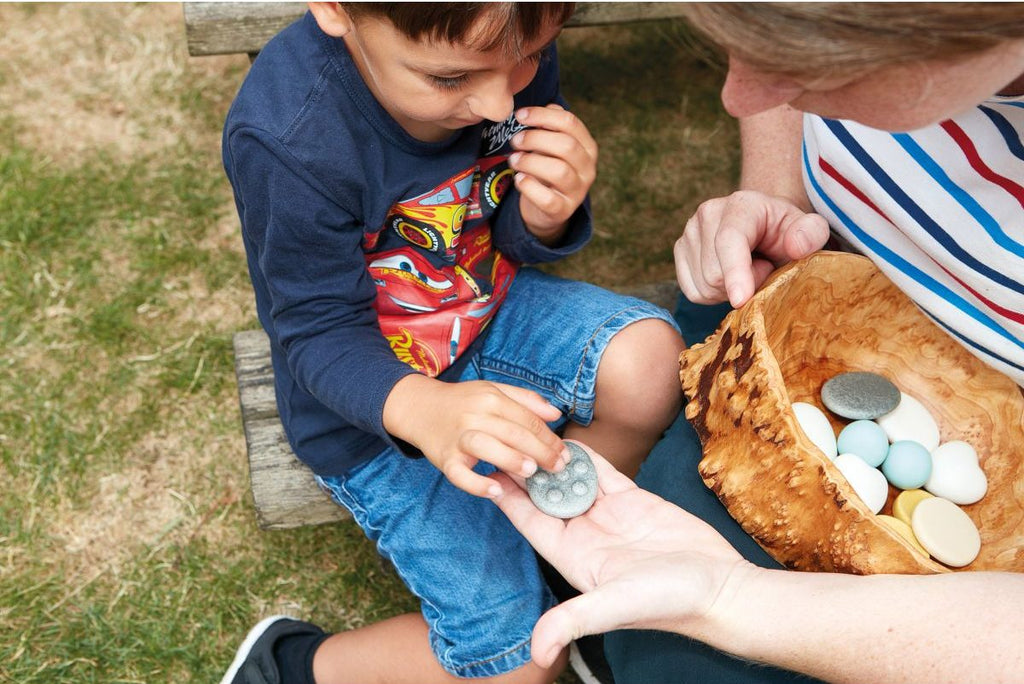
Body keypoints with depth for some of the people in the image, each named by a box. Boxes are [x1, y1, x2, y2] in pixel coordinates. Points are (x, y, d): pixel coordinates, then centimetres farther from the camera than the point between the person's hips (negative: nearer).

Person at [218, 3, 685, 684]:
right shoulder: (288, 141, -32)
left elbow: (514, 240, -3)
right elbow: (323, 334, -23)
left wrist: (544, 215, -27)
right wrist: (424, 410, -44)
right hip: (374, 406, -5)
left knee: (649, 357, -23)